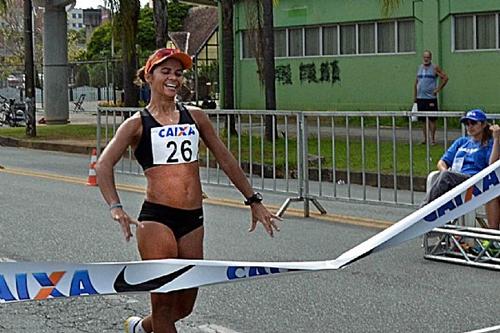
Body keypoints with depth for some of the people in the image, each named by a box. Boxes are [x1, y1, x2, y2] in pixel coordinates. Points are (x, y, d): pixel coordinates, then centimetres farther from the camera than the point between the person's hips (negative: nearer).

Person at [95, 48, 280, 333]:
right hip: (156, 218, -5)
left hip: (193, 220, 5)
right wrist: (115, 207, -24)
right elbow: (104, 165, -8)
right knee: (163, 301, -6)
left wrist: (254, 201, 18)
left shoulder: (195, 117, 14)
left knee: (184, 305, 11)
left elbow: (226, 160, 19)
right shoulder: (138, 124, 2)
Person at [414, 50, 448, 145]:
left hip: (431, 98, -5)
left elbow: (445, 78, -3)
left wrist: (438, 89, -7)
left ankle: (432, 139, 1)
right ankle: (425, 139, 14)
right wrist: (414, 96, 13)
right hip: (420, 98, 5)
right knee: (423, 120, 8)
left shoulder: (435, 68, -2)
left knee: (432, 119, -3)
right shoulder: (420, 68, 12)